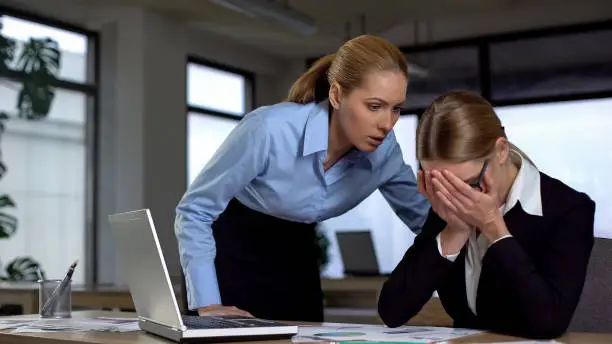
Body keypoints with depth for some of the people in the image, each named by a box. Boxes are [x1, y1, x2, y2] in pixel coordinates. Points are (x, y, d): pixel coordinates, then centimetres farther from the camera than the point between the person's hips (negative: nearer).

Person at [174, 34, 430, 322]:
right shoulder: (270, 130, -33)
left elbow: (425, 218, -4)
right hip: (229, 248, -4)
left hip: (296, 255, 4)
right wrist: (207, 305, -26)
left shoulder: (384, 150, -19)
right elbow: (194, 211, -22)